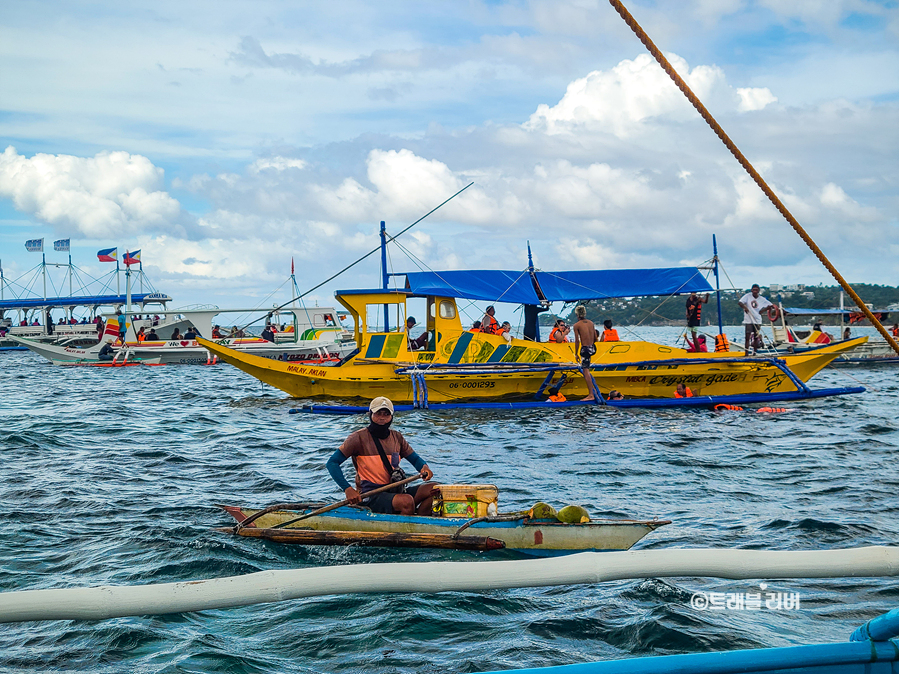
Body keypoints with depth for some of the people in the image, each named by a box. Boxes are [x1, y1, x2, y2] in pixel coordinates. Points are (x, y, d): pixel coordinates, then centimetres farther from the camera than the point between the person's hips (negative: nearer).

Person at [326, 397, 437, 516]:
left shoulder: (397, 437, 12)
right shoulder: (359, 438, -6)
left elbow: (415, 458, 21)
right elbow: (332, 463, -9)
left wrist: (424, 467, -5)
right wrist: (347, 489, -23)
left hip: (394, 490, 7)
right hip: (370, 496, -7)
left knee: (433, 489, -12)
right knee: (406, 501, -34)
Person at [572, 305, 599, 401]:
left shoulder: (576, 325, -8)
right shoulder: (591, 323, 9)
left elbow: (577, 340, -11)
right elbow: (595, 337, 12)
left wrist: (576, 354, -4)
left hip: (585, 349, -7)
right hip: (593, 348, 7)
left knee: (586, 371, -5)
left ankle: (591, 395, -8)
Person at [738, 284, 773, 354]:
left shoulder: (761, 299, 5)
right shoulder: (748, 296, -2)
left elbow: (771, 305, 8)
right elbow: (739, 302, -12)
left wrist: (763, 309, -5)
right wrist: (744, 307, -31)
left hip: (757, 321, 3)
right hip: (748, 320, -3)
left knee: (756, 338, 8)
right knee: (747, 337, -8)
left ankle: (754, 353, 20)